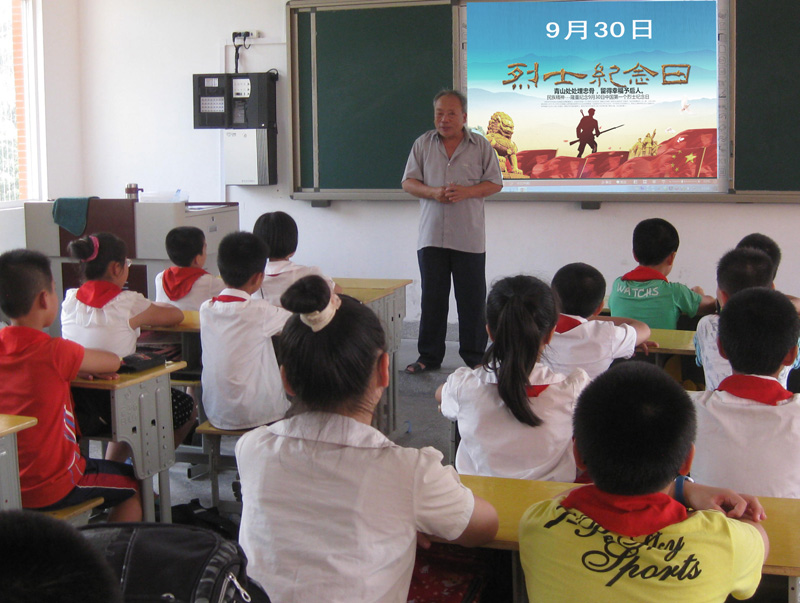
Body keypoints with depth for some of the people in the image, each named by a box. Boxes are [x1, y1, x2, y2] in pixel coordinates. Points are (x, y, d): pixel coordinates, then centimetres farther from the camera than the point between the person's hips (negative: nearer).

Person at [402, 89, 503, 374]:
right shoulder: (423, 144, 8)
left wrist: (467, 192, -14)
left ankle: (474, 355, 14)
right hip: (431, 236, 2)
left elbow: (495, 183, 3)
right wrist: (433, 192, -12)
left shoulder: (480, 146, 3)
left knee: (472, 299, 3)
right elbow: (408, 182, 7)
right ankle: (429, 356, 16)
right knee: (432, 298, 7)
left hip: (469, 239, -2)